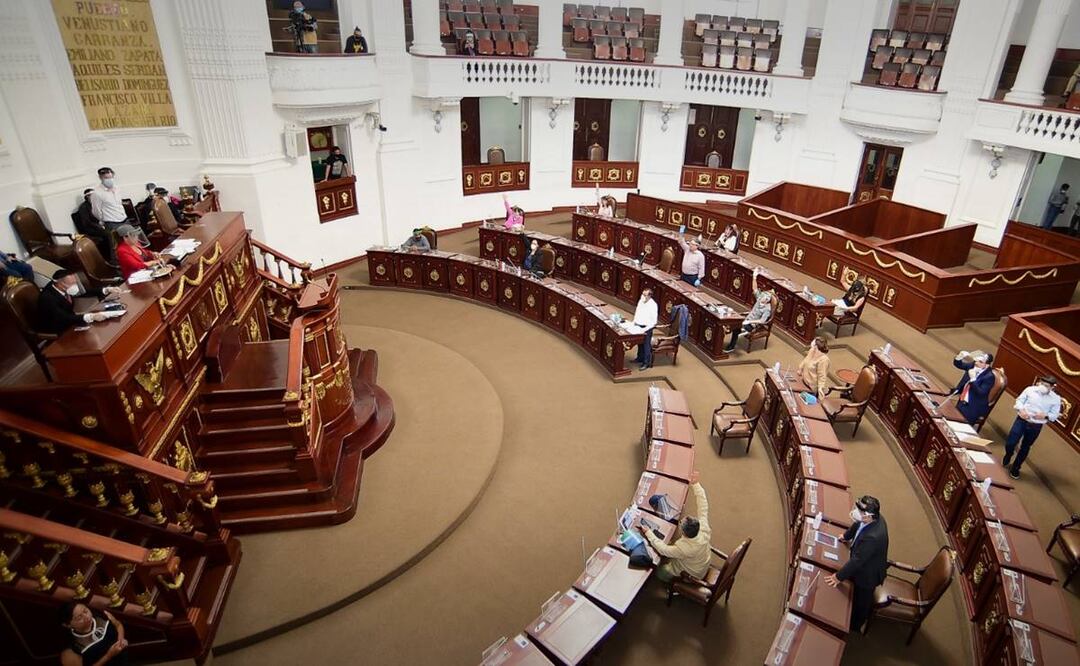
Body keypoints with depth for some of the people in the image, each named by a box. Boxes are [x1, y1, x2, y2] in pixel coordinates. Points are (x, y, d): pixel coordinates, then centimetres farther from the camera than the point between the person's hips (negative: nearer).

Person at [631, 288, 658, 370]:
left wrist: (645, 329, -24)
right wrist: (634, 321, 6)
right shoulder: (641, 301, 0)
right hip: (638, 326, 7)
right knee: (640, 343, 21)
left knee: (646, 345, 3)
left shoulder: (653, 305, -21)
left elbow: (654, 321, -19)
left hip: (647, 327, -7)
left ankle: (646, 363, 15)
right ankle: (640, 358, 40)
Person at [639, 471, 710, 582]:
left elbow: (662, 548, -29)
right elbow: (703, 507, -22)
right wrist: (696, 485, -22)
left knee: (659, 571, 13)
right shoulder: (703, 529, -34)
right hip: (704, 564, 6)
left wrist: (648, 532, -20)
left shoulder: (683, 549, -45)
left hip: (692, 574, -5)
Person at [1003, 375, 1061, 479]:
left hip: (1036, 426, 1)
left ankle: (1015, 468, 30)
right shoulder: (1030, 389, -5)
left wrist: (1046, 415, -21)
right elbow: (1019, 400, 1)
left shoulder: (1056, 399, -3)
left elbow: (1055, 415, 1)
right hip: (1021, 420, -1)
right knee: (1010, 442, -6)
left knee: (1025, 448, 13)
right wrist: (1021, 410, -19)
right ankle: (1008, 456, 29)